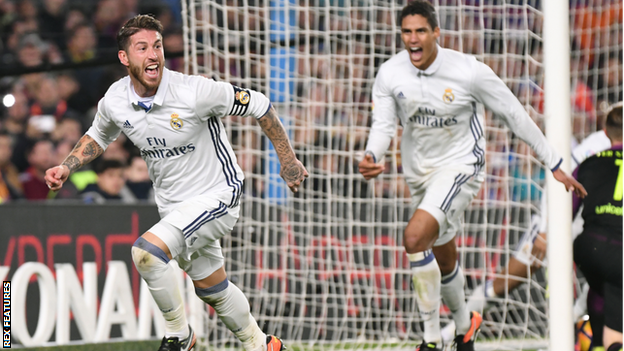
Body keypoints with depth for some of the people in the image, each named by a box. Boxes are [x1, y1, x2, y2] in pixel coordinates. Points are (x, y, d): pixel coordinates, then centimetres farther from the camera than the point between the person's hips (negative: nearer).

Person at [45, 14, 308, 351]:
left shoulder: (194, 91, -25)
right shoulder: (114, 102, -9)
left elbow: (258, 105, -14)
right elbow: (99, 135, 16)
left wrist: (288, 160, -7)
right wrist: (66, 167, 0)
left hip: (216, 197, -6)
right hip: (172, 206, 6)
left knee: (146, 251, -27)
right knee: (212, 291, 19)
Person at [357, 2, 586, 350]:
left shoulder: (469, 71, -18)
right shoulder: (389, 75, -9)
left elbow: (515, 114, -9)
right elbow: (383, 124, -7)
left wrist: (555, 165, -4)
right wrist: (372, 157, -32)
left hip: (460, 165, -5)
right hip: (420, 173, 5)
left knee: (415, 237, -26)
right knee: (444, 260, 16)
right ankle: (465, 322, 46)